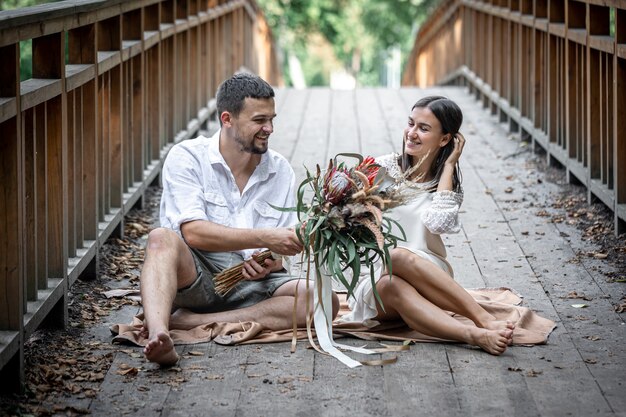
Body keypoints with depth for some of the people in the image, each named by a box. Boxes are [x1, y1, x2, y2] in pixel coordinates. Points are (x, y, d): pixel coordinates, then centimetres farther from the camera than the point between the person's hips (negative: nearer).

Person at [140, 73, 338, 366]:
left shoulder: (281, 171, 10)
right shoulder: (187, 157, -3)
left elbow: (280, 249, 11)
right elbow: (194, 232, -16)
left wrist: (268, 264, -14)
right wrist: (265, 237, -24)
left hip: (251, 280, 4)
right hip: (195, 278, -3)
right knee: (162, 238, -33)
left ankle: (192, 322, -29)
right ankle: (158, 333, -60)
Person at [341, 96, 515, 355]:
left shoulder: (447, 183, 8)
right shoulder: (383, 168, 8)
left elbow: (437, 223, -14)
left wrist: (449, 166, -5)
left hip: (428, 278, 0)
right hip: (375, 283, 0)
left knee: (403, 257, -35)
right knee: (391, 286, -37)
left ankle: (485, 319, -43)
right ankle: (477, 334, -52)